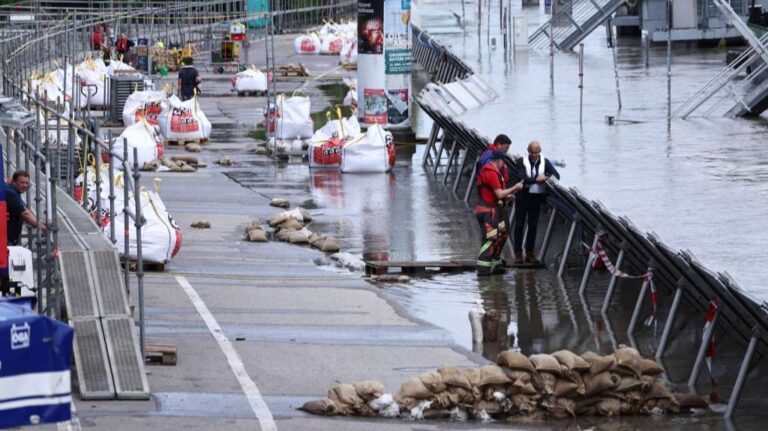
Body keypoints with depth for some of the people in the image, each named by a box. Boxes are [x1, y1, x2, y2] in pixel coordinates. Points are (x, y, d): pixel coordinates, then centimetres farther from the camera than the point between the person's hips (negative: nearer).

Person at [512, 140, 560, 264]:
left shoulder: (545, 162, 2)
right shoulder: (522, 162, -7)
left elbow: (556, 175, -6)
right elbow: (522, 178, -20)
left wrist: (546, 177, -26)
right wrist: (536, 179, -31)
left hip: (536, 198, 3)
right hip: (523, 197, -3)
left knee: (533, 226, 7)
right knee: (519, 225, 0)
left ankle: (529, 253, 14)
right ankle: (518, 253, 4)